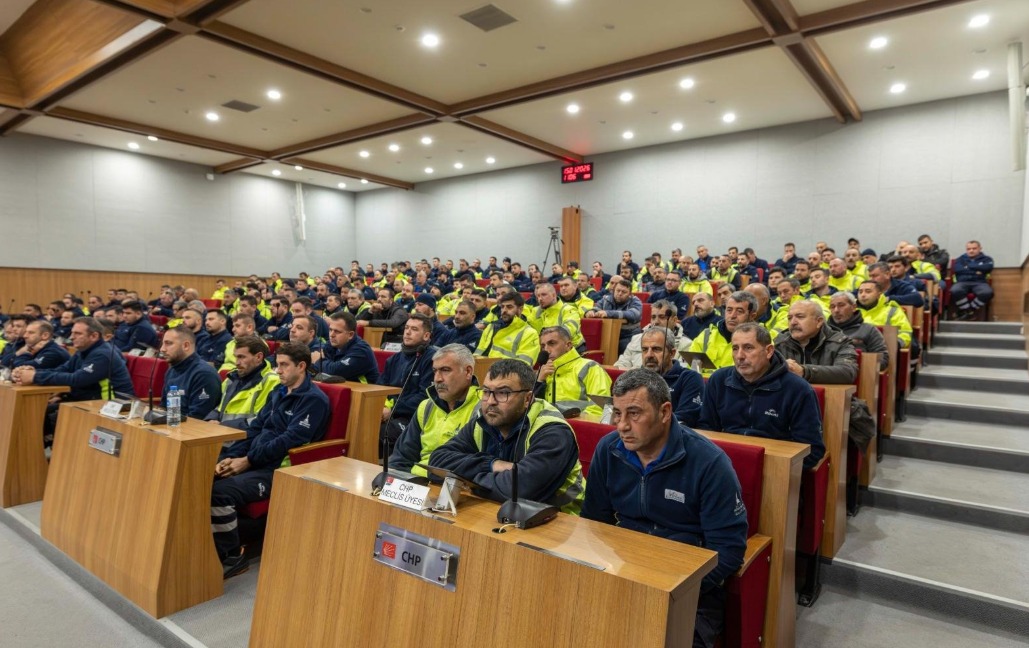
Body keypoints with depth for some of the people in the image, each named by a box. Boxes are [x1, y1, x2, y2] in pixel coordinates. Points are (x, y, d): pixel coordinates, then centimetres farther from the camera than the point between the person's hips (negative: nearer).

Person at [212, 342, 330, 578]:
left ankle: (234, 556, -6)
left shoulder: (314, 399, -9)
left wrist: (248, 460, -16)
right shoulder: (278, 392, 19)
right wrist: (230, 457, 2)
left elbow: (290, 440, -18)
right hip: (254, 462, 9)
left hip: (278, 471, -9)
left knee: (220, 492, -27)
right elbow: (255, 428, 17)